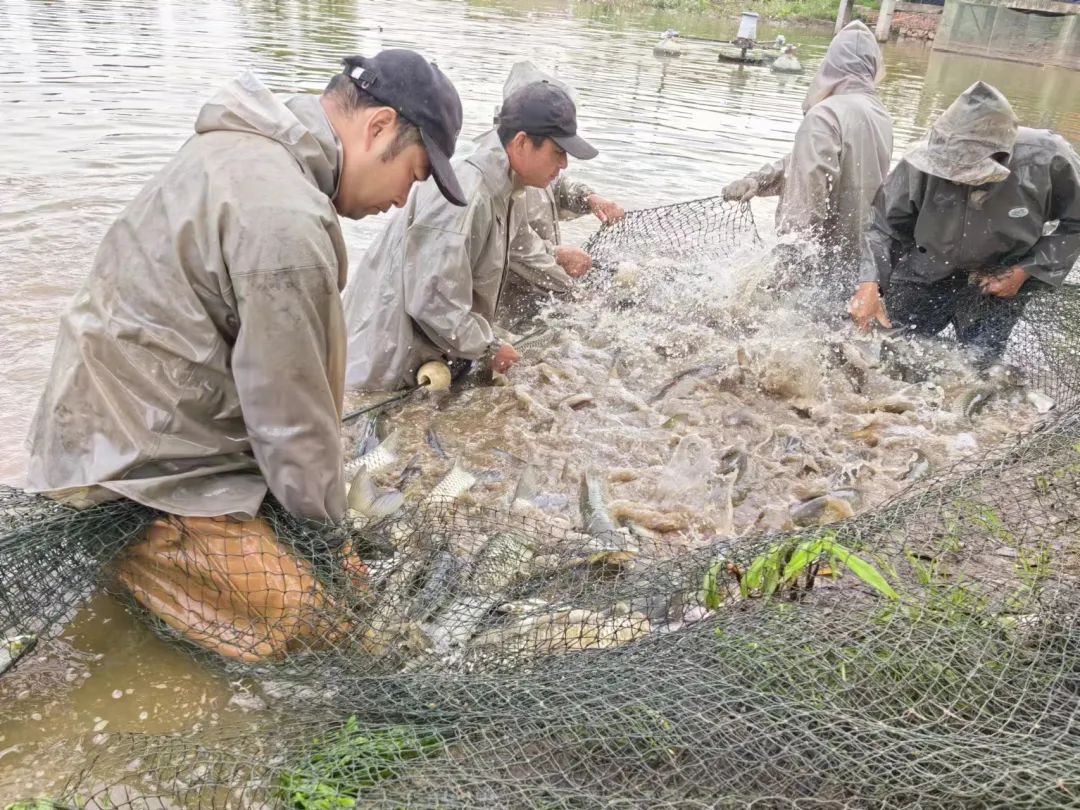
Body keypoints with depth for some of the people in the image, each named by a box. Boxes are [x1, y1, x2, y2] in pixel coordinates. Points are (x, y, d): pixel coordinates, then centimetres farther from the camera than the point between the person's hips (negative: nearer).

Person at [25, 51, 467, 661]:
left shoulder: (241, 145, 5)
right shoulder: (286, 220, -28)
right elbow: (291, 417, -21)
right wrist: (330, 529, -4)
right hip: (141, 464, -10)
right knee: (296, 615, -12)